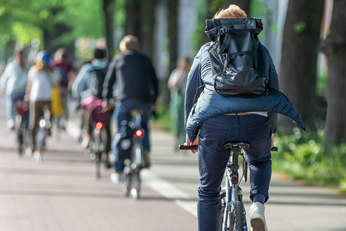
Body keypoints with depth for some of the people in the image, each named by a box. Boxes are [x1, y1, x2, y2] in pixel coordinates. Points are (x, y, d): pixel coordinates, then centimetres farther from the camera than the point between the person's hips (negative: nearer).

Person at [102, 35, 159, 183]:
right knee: (143, 127, 26)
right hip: (145, 101, 2)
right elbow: (154, 81, 16)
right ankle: (145, 150, -1)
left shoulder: (118, 59, 12)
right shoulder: (145, 60, 14)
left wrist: (107, 99, 22)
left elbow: (109, 81, 12)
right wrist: (153, 100, 27)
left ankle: (118, 170, 4)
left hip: (125, 101, -1)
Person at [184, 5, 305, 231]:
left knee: (208, 191, 15)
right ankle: (258, 203, 7)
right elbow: (274, 91, 27)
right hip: (255, 123, 1)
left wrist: (190, 131, 37)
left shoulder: (206, 52, 21)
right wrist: (271, 130, 40)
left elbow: (191, 93, 25)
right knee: (261, 160, 34)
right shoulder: (261, 51, 22)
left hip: (215, 124, -1)